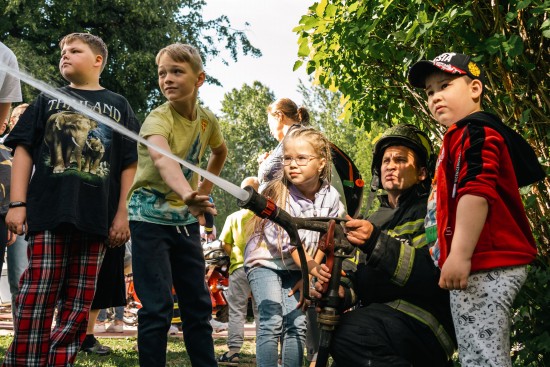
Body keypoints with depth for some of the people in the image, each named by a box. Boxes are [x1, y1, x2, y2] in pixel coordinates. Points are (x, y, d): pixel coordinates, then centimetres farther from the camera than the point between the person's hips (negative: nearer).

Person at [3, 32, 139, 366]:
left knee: (79, 305, 2)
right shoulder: (48, 100, 16)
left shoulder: (118, 105, 14)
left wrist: (123, 214, 2)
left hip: (96, 218, 1)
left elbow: (129, 164, 11)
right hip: (48, 213, -1)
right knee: (36, 298, -8)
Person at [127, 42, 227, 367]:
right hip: (151, 218, -6)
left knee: (199, 304, 9)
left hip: (186, 221, 6)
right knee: (158, 308, -11)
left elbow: (221, 151, 25)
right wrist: (187, 194, -62)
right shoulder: (158, 120, -20)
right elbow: (162, 159, -44)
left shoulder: (207, 120, 0)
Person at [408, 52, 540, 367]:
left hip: (485, 267, -11)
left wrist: (460, 256, -27)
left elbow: (477, 190, -22)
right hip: (493, 264, 11)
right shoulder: (465, 137, 26)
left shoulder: (474, 131, -7)